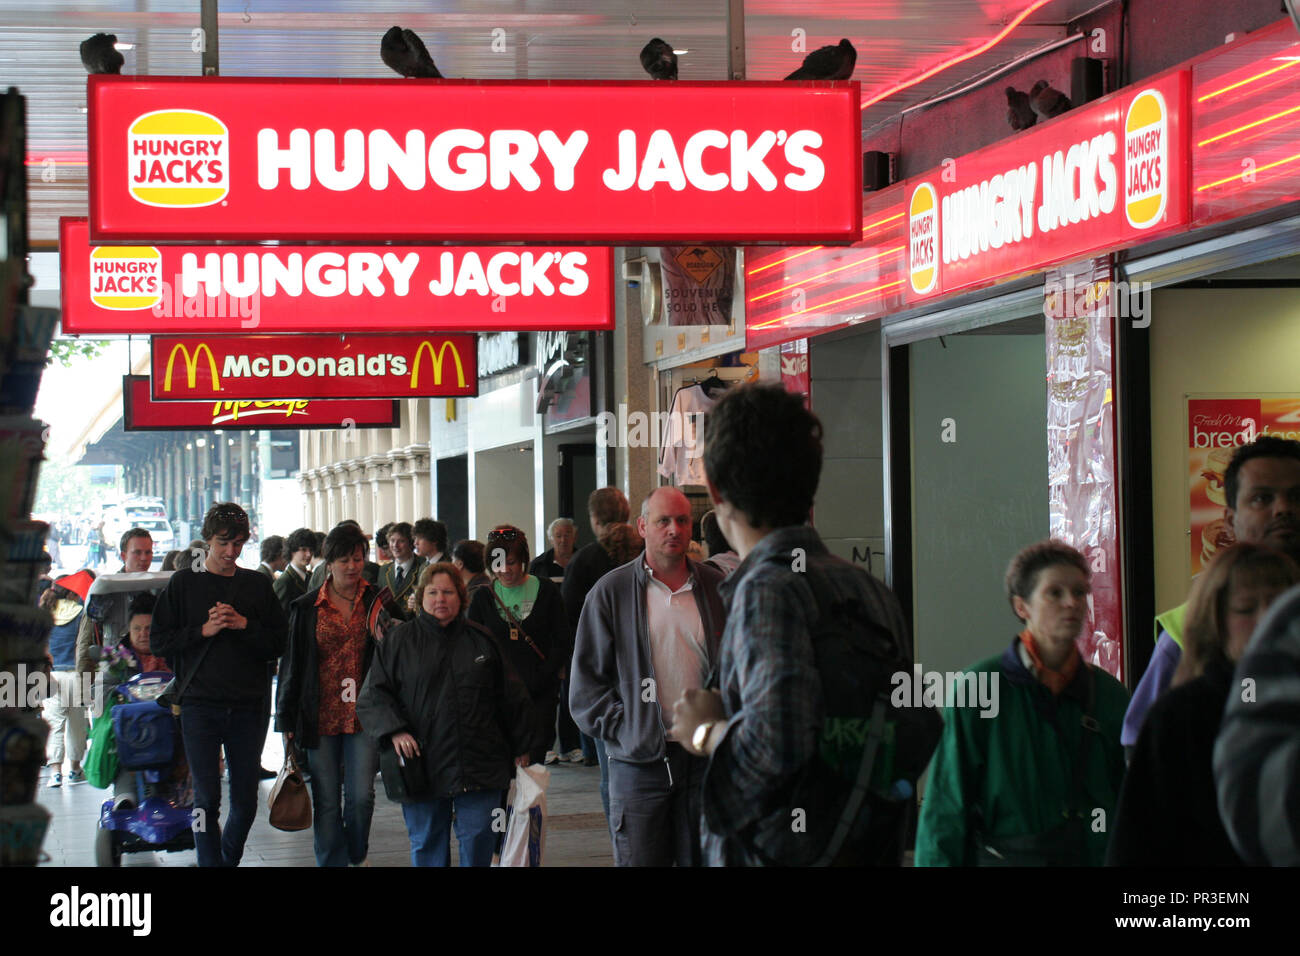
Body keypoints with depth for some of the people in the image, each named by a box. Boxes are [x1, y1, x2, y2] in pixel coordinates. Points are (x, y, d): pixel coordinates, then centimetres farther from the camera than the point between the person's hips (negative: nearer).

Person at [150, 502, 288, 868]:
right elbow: (160, 641, 2)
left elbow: (279, 642, 6)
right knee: (207, 800, -6)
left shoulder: (257, 584, 10)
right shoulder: (183, 583, 5)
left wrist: (244, 624, -8)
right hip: (200, 704, -2)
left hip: (248, 706, 2)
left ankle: (229, 858, 27)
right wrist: (203, 630, -10)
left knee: (246, 801, 7)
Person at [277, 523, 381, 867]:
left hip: (363, 715, 0)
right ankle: (332, 861, 14)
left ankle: (357, 855, 22)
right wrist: (286, 719, 3)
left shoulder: (378, 602, 3)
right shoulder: (306, 608, 4)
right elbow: (291, 665, 6)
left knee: (361, 796, -3)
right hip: (321, 716, 0)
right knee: (326, 802, 3)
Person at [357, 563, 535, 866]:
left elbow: (511, 697, 13)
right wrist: (394, 731, -13)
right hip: (423, 767, 0)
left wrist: (521, 748, 11)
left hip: (479, 762, 1)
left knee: (479, 841, -2)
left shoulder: (482, 641, 9)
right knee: (427, 845, 6)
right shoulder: (399, 640, 5)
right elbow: (373, 696, 3)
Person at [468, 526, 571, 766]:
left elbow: (564, 643, 2)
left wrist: (539, 679, -10)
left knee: (534, 759, -8)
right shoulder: (483, 597, 8)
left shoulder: (545, 591, 3)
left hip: (540, 694, -1)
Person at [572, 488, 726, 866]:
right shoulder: (611, 591, 2)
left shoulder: (717, 588, 8)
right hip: (638, 760, -2)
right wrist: (622, 730, -7)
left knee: (702, 859, 6)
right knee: (638, 860, -2)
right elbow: (587, 678, 2)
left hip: (705, 754, 2)